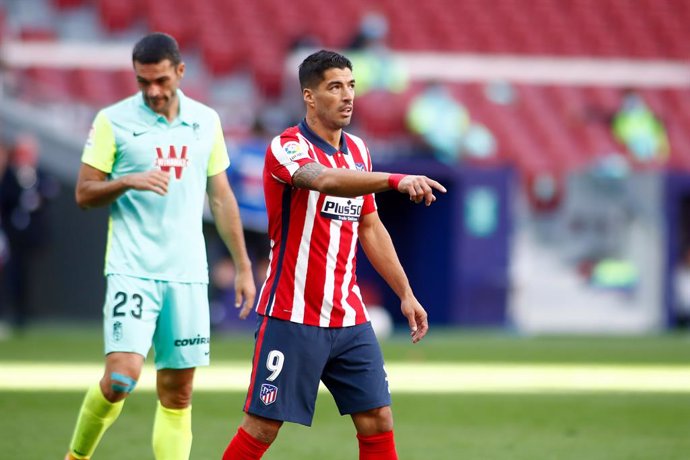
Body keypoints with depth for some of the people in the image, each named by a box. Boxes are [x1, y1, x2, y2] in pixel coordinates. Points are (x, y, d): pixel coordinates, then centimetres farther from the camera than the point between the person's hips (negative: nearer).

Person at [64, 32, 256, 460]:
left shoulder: (206, 120, 10)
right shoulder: (113, 120, -1)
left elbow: (221, 198, 16)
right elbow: (84, 193, 0)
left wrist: (243, 267, 15)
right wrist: (128, 182, -19)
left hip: (187, 273, 4)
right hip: (131, 269, -4)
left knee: (177, 393, 2)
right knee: (122, 377, -17)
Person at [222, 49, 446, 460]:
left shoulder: (358, 151, 11)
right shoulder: (288, 147, -12)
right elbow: (325, 180, -35)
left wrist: (405, 293, 16)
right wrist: (397, 180, -46)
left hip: (349, 319, 7)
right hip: (293, 317, -6)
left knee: (378, 420, 2)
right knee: (263, 426, -3)